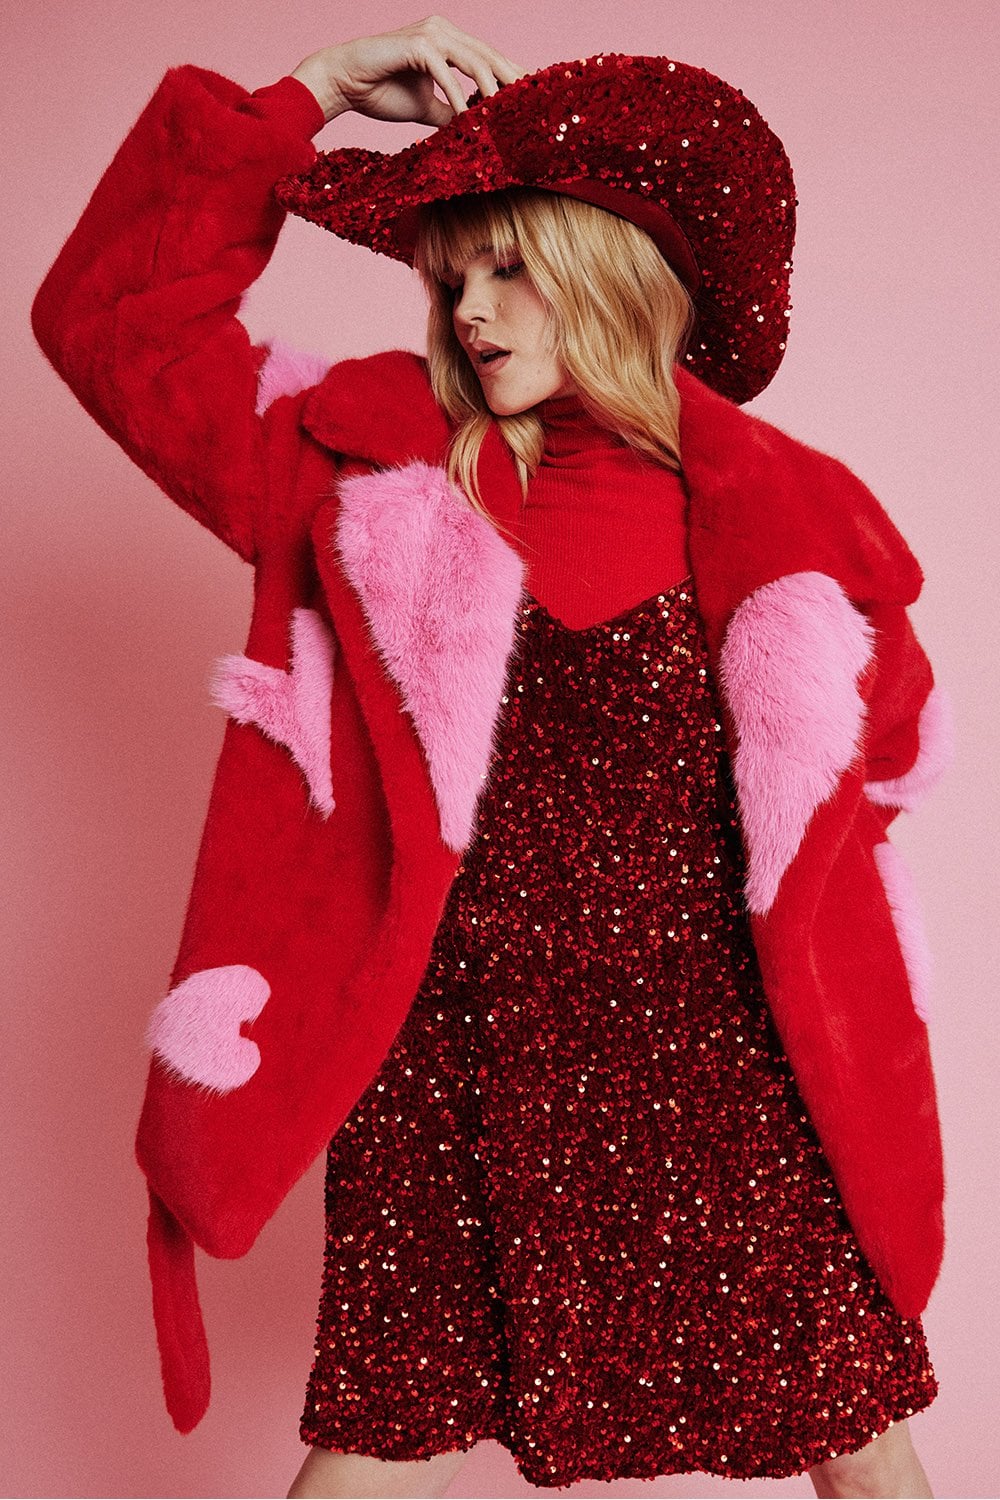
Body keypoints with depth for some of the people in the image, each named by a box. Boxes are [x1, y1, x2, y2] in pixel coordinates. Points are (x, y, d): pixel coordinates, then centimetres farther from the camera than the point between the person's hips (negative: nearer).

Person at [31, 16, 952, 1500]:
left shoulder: (768, 515, 0)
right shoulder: (380, 468, 2)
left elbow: (881, 740, 13)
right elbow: (116, 315, 2)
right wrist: (312, 97, 0)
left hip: (722, 1069, 1)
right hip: (452, 1070, 0)